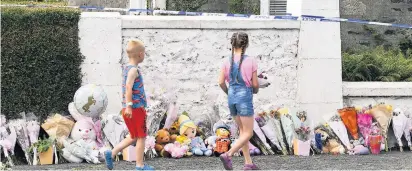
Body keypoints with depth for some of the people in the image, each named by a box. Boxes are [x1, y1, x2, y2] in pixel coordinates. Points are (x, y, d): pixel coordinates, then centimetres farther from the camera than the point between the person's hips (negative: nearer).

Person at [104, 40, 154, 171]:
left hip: (129, 110, 9)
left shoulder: (126, 67, 13)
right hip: (136, 109, -9)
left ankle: (111, 153, 10)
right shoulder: (133, 70, -15)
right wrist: (129, 106, -33)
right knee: (141, 137, 2)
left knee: (134, 137, 18)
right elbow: (128, 87, -28)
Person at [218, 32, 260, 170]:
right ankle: (228, 155, -16)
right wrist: (255, 90, 15)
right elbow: (255, 83, -7)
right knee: (248, 133, 2)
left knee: (243, 131, 16)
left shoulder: (228, 62, 0)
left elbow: (221, 82, -2)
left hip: (232, 98, 6)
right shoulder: (251, 61, -11)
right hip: (245, 98, -5)